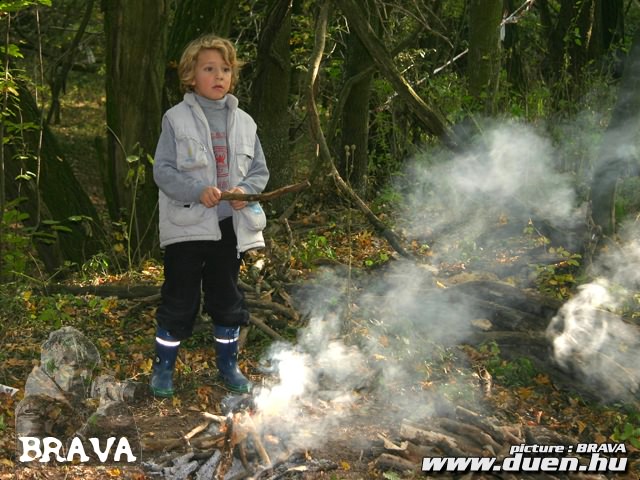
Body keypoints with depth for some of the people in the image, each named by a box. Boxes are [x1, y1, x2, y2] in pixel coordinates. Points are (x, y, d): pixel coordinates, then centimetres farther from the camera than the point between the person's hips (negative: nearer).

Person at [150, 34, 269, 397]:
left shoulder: (244, 122, 6)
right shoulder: (177, 119, -5)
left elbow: (260, 171, 9)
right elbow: (163, 170, -9)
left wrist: (245, 190, -12)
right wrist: (198, 190, -24)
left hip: (231, 226, 4)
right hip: (187, 226, -3)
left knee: (228, 298, 14)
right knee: (180, 300, 4)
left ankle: (228, 364, 31)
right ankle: (164, 367, 20)